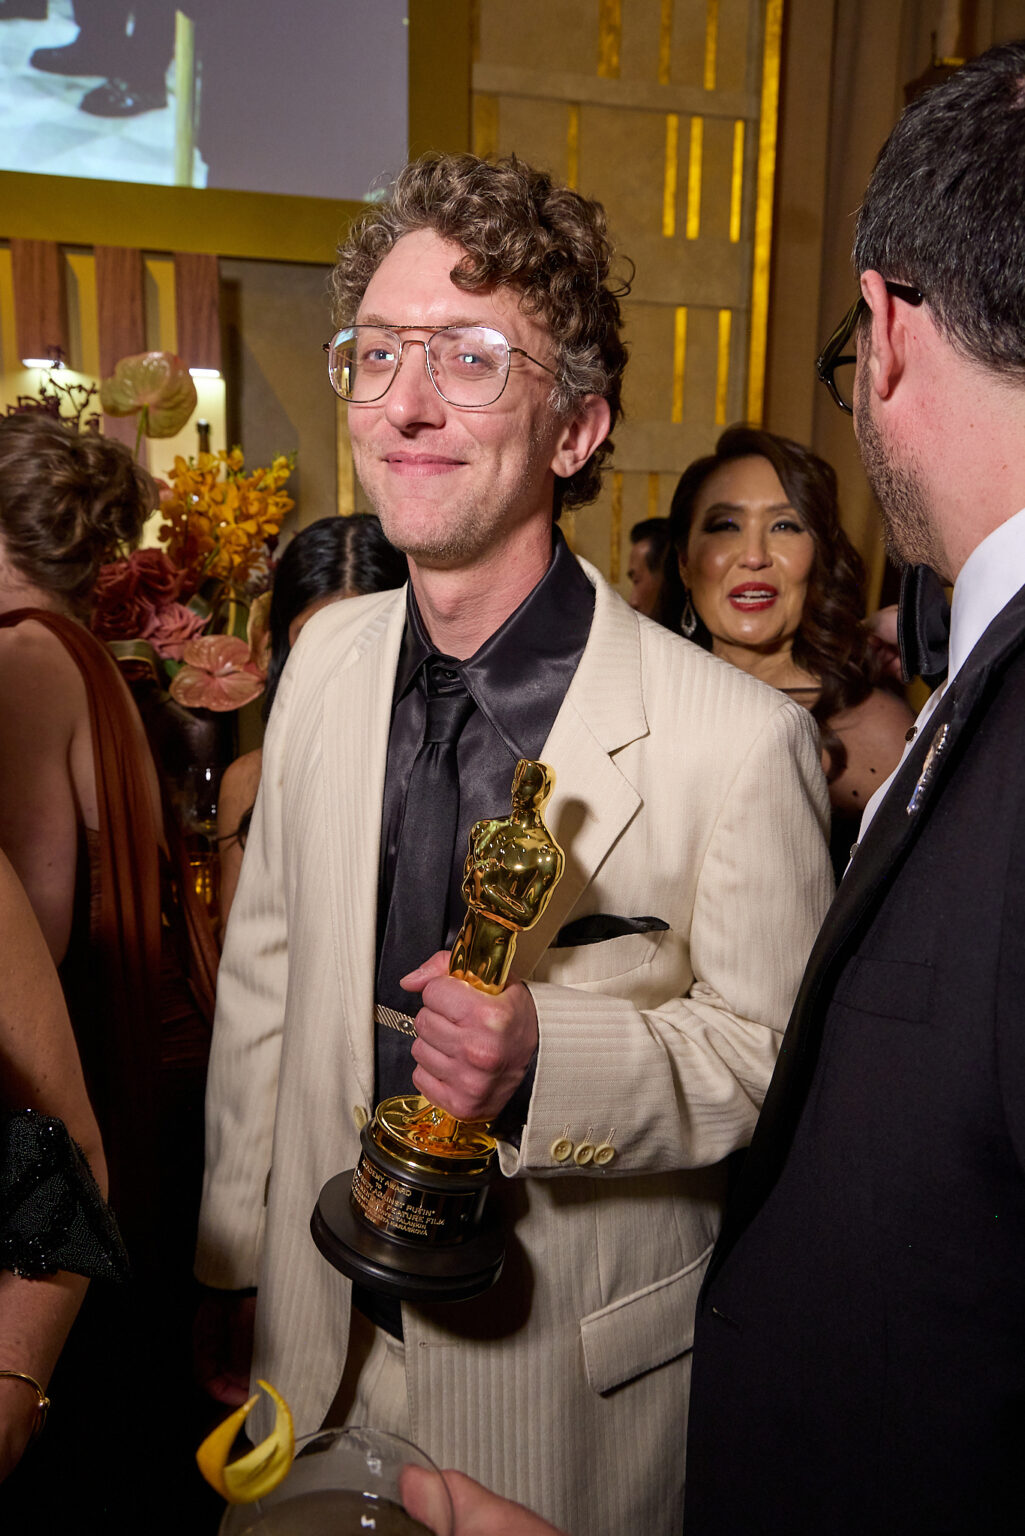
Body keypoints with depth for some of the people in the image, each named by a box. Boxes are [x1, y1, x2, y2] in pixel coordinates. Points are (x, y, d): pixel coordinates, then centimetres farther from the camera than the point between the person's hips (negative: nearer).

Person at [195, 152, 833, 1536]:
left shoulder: (739, 741, -25)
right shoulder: (327, 660, -7)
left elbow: (780, 1061, -13)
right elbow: (264, 970, 2)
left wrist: (549, 1059, -31)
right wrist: (231, 1261, 9)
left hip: (566, 1406, -4)